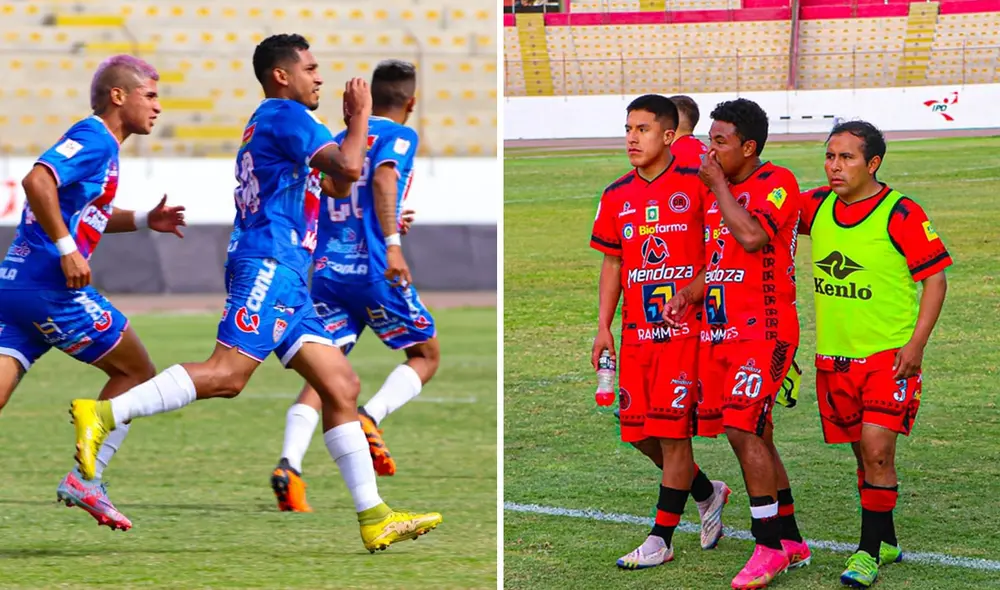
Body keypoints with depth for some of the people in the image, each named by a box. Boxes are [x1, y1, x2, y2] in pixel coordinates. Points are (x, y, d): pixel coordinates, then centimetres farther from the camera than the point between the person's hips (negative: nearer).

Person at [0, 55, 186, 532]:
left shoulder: (94, 143, 22)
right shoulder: (93, 140, -8)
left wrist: (142, 220, 27)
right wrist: (67, 249, -23)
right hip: (52, 289, -9)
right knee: (137, 372, 7)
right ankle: (84, 480, 3)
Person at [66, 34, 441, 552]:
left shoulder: (266, 123, 27)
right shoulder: (286, 114, -4)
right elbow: (347, 167, -16)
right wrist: (360, 117, -1)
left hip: (284, 276, 10)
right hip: (269, 263, -10)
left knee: (341, 387, 4)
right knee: (228, 374, -22)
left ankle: (374, 519, 0)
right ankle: (102, 414, -24)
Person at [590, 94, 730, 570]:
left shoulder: (696, 185, -5)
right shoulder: (617, 196, 11)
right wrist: (603, 326, 11)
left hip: (686, 328, -6)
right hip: (637, 330, 6)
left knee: (673, 431, -6)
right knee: (639, 432, 6)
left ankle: (662, 539, 2)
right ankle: (707, 492, 30)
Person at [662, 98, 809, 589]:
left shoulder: (776, 182, -10)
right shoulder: (716, 189, 17)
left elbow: (752, 237, -27)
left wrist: (718, 185, -15)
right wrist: (689, 295, 7)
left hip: (764, 330, -9)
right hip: (719, 330, 9)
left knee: (743, 429, -17)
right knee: (755, 436, 10)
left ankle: (768, 548, -12)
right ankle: (791, 542, 19)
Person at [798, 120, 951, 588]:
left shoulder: (902, 214, -12)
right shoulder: (817, 206, 4)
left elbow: (935, 278, -8)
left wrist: (916, 344, -14)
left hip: (890, 354, -5)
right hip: (834, 356, 5)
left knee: (877, 449, -13)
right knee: (864, 453, 13)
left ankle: (869, 552, -5)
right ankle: (886, 541, 28)